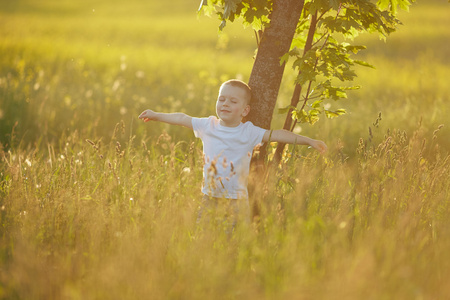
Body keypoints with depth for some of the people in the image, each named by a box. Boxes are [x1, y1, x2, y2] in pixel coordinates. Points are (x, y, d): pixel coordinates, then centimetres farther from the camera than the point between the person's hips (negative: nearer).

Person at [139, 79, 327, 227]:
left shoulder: (248, 132, -3)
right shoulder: (208, 126, 5)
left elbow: (276, 135, -7)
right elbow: (183, 119, 16)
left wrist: (308, 141, -11)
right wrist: (156, 115, 24)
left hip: (236, 199, -2)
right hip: (210, 196, 2)